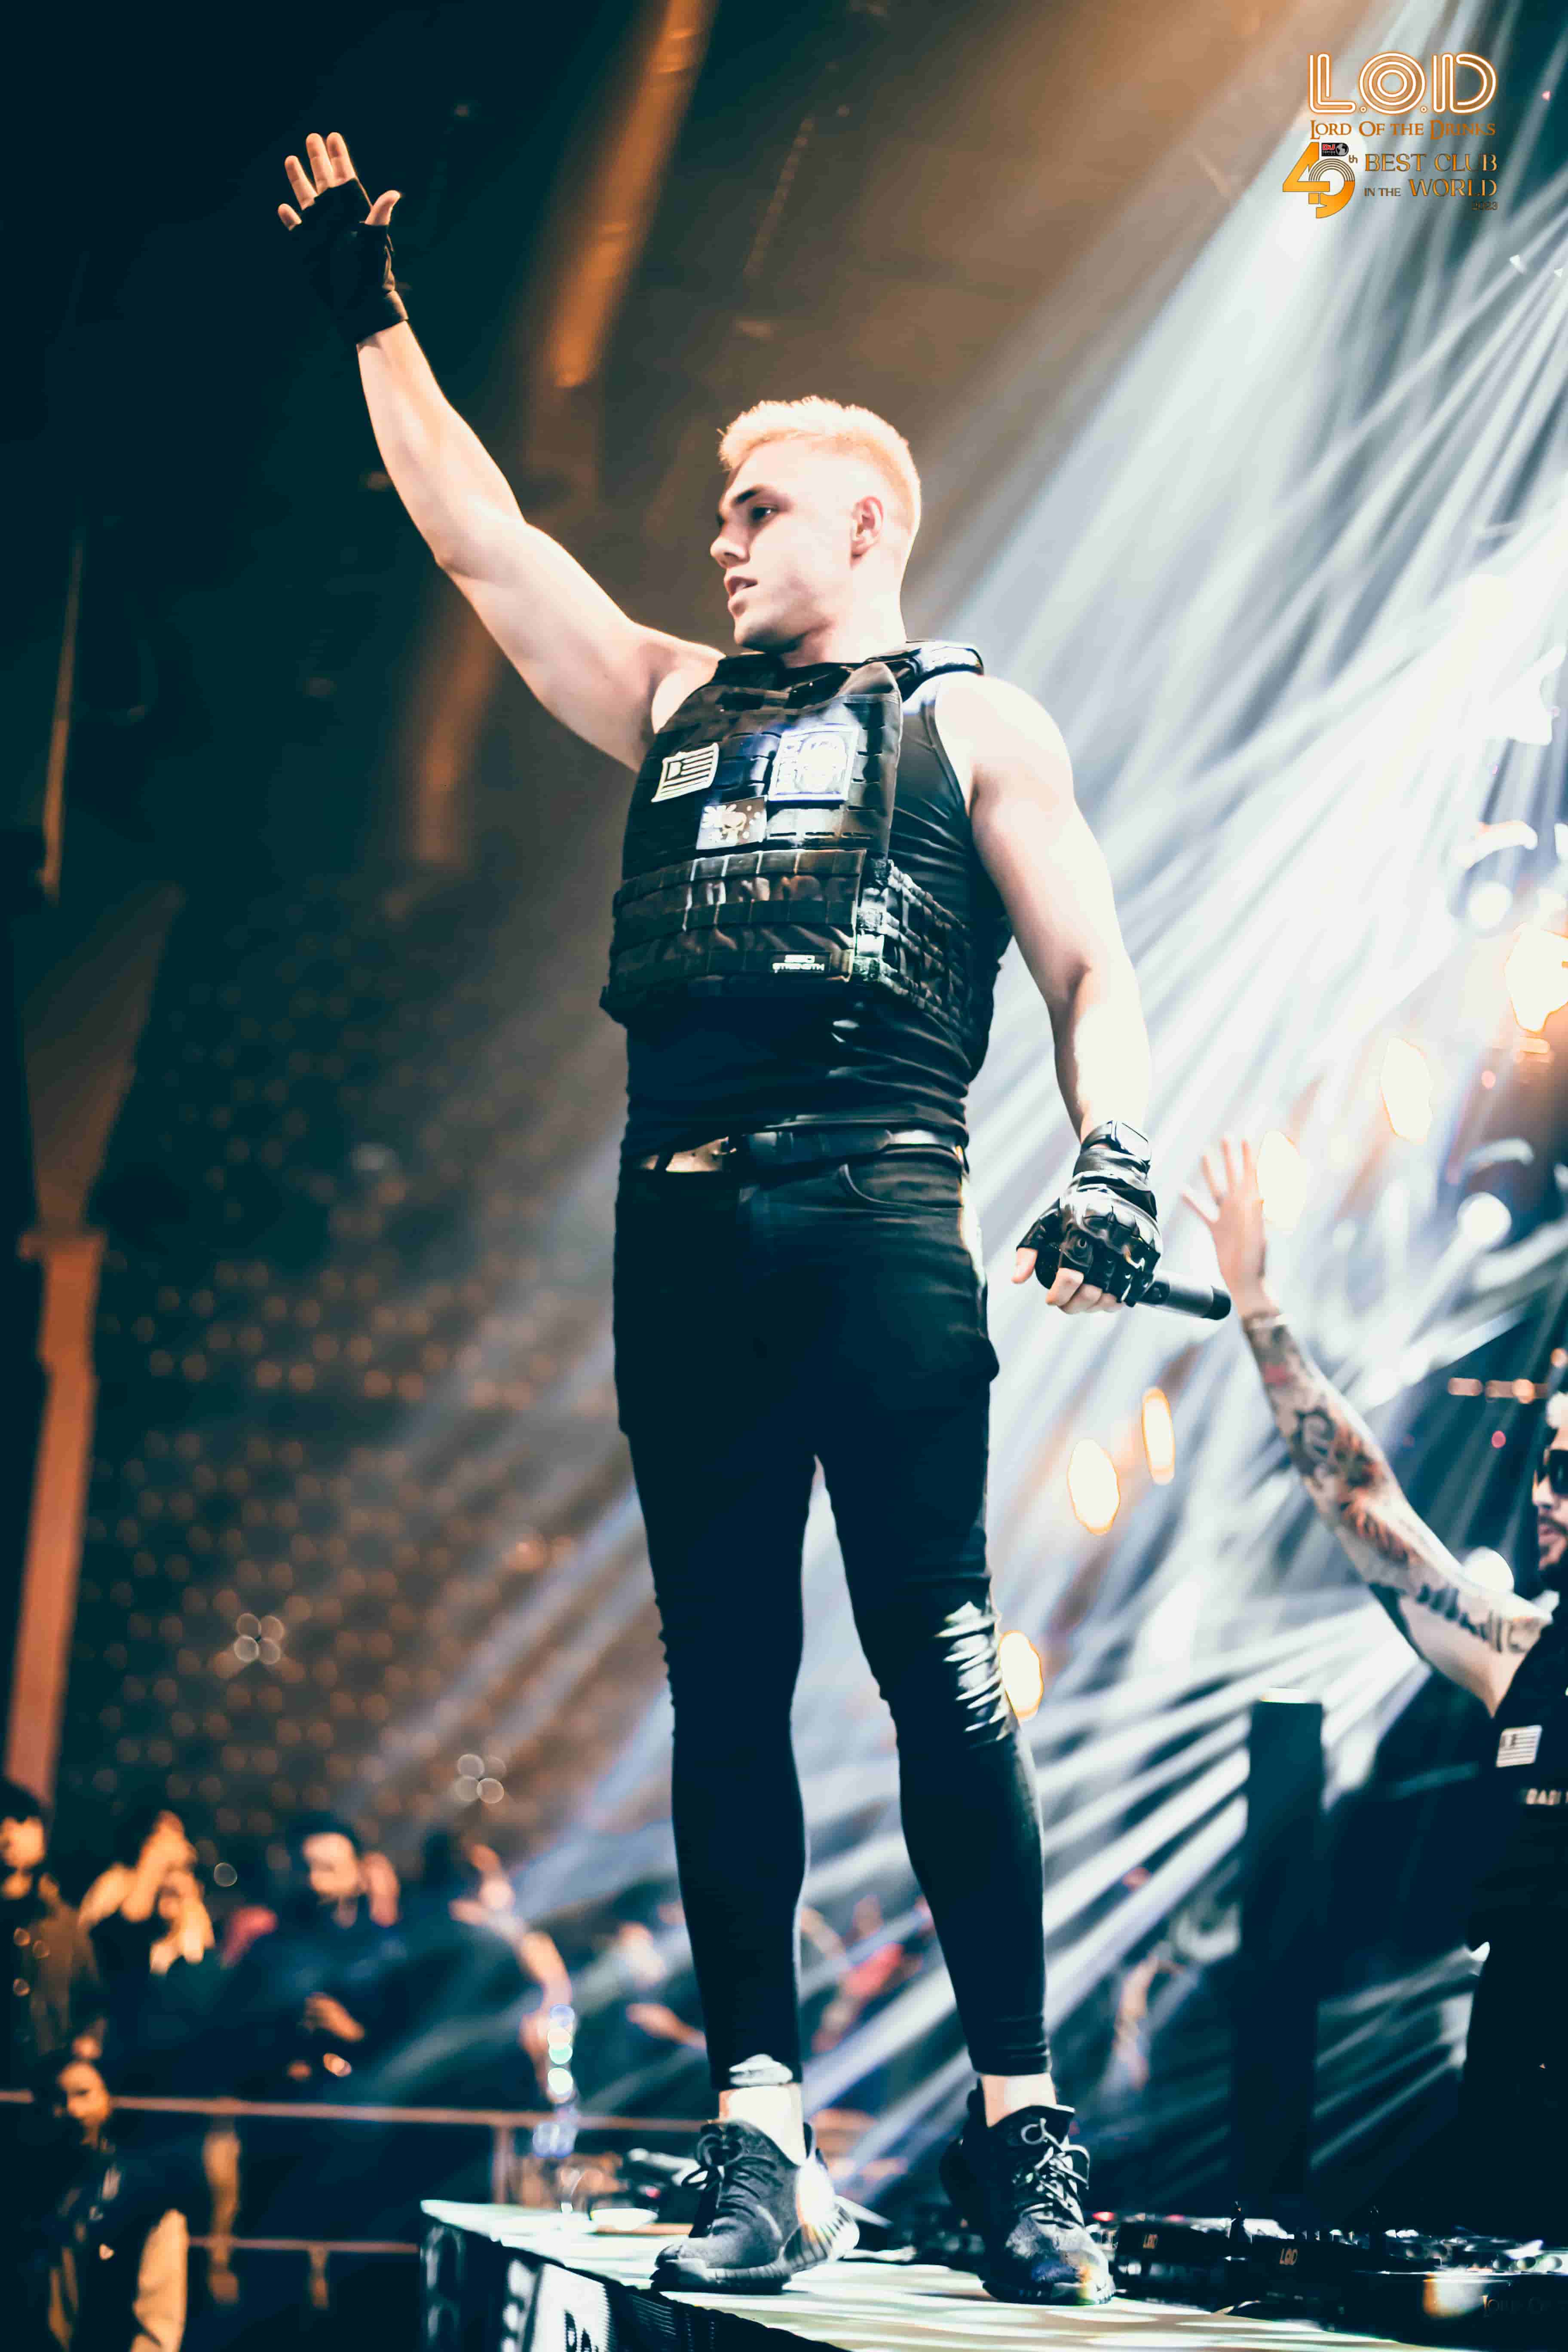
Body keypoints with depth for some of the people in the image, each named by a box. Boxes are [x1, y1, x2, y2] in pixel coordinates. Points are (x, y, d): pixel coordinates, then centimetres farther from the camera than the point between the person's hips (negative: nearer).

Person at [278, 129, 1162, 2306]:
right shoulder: (679, 704, 25)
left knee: (940, 1668, -10)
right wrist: (376, 324, 28)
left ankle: (1022, 2128, -9)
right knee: (725, 1683, 0)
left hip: (879, 1216, -5)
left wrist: (1116, 1159, -14)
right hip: (685, 1227, 5)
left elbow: (1092, 971, 3)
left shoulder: (973, 720, 12)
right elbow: (488, 546, 28)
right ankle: (764, 2141, 1)